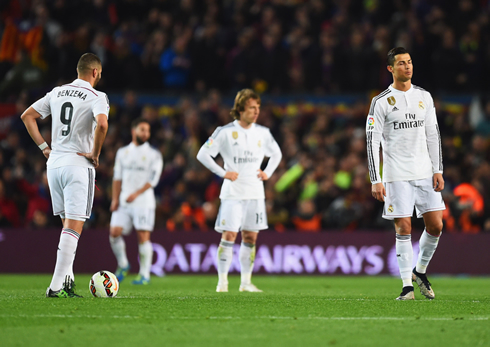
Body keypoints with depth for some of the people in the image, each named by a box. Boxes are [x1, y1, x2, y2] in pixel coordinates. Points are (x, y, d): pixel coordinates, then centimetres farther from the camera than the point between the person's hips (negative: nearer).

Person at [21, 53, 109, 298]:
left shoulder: (57, 92, 12)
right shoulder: (96, 97, -7)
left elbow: (27, 116, 15)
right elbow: (102, 124, -26)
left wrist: (44, 147, 14)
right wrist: (95, 154, -12)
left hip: (54, 164, 6)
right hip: (78, 166, -6)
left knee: (68, 223, 18)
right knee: (74, 226, -6)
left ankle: (67, 279, 13)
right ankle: (57, 286, -12)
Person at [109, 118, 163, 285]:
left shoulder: (154, 155, 3)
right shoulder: (122, 152, 14)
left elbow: (153, 179, -6)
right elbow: (117, 177, 15)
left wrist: (136, 194, -15)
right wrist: (115, 199, 4)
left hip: (143, 201, -4)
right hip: (124, 201, 4)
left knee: (143, 236, -8)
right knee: (114, 232, -8)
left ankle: (144, 274, -2)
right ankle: (123, 265, 13)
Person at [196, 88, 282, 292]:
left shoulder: (263, 133, 8)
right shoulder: (225, 132, -6)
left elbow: (276, 154, 25)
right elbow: (203, 154, -5)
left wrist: (268, 173, 9)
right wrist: (222, 173, -11)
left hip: (255, 193, 4)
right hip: (232, 193, -4)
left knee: (250, 237, 5)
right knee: (229, 236, -9)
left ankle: (246, 282, 11)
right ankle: (222, 281, -4)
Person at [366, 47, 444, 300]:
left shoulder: (424, 97, 11)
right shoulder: (381, 102, -3)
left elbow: (433, 135, 14)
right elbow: (372, 141, -5)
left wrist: (438, 171, 6)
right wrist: (376, 181, -11)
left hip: (424, 172, 4)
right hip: (397, 175, -4)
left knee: (435, 226, 0)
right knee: (403, 229, -5)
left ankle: (420, 271, 22)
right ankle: (407, 285, 1)